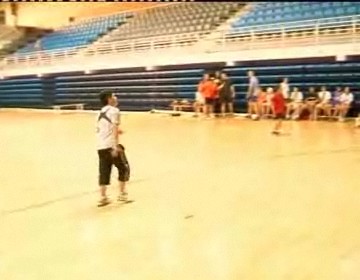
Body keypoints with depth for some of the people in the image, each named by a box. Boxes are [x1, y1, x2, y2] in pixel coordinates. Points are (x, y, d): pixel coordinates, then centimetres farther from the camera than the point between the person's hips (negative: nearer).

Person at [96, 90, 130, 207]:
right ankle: (122, 194, 9)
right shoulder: (114, 110, -6)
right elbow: (115, 128, -16)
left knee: (104, 171, 9)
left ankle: (103, 197, 7)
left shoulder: (101, 112, 18)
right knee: (124, 168, 8)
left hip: (100, 146, 7)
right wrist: (116, 146, -22)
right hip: (111, 145, -7)